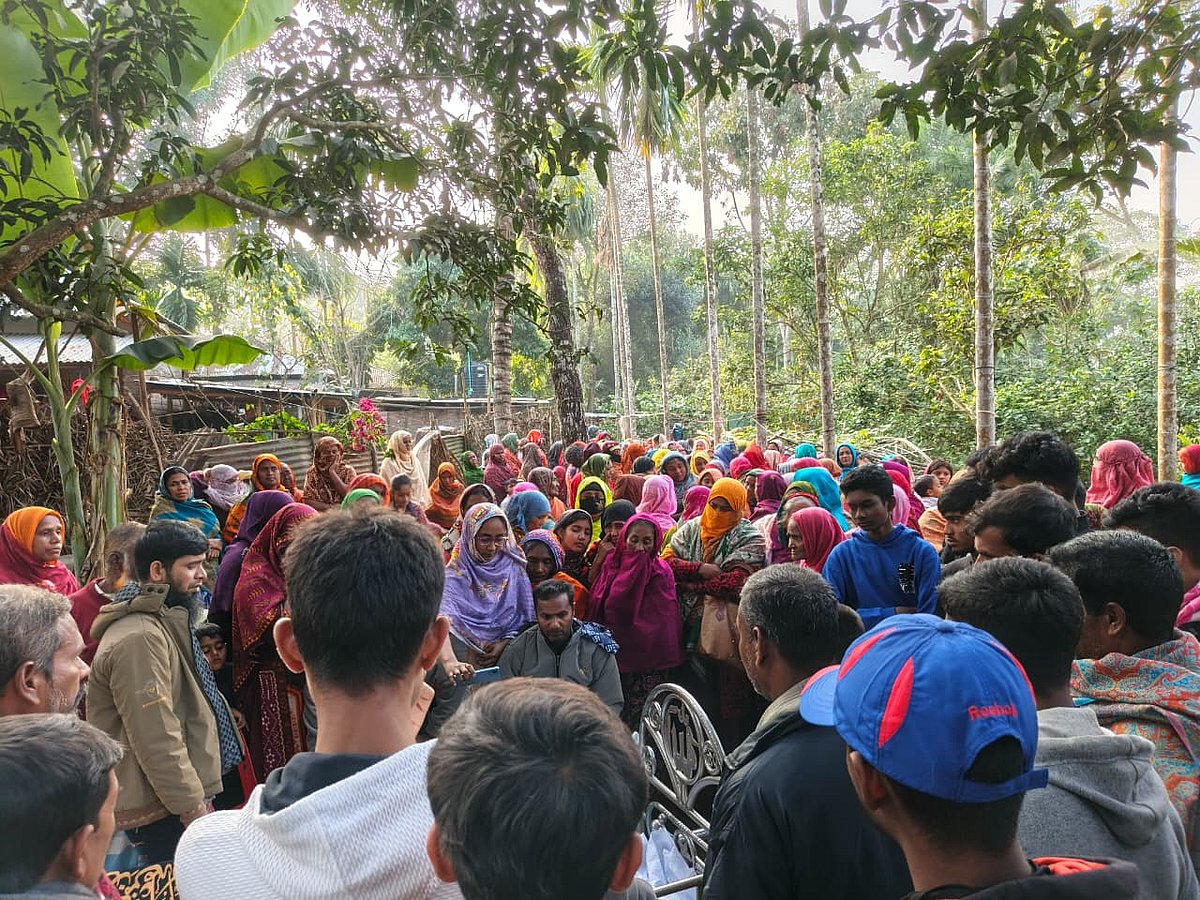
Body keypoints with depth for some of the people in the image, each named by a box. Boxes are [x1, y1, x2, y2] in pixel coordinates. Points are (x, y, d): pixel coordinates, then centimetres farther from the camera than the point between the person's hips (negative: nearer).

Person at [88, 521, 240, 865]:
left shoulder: (164, 621, 12)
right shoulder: (138, 638, -22)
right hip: (161, 811, -10)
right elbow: (156, 739, -25)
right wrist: (192, 807, -20)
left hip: (178, 797, 10)